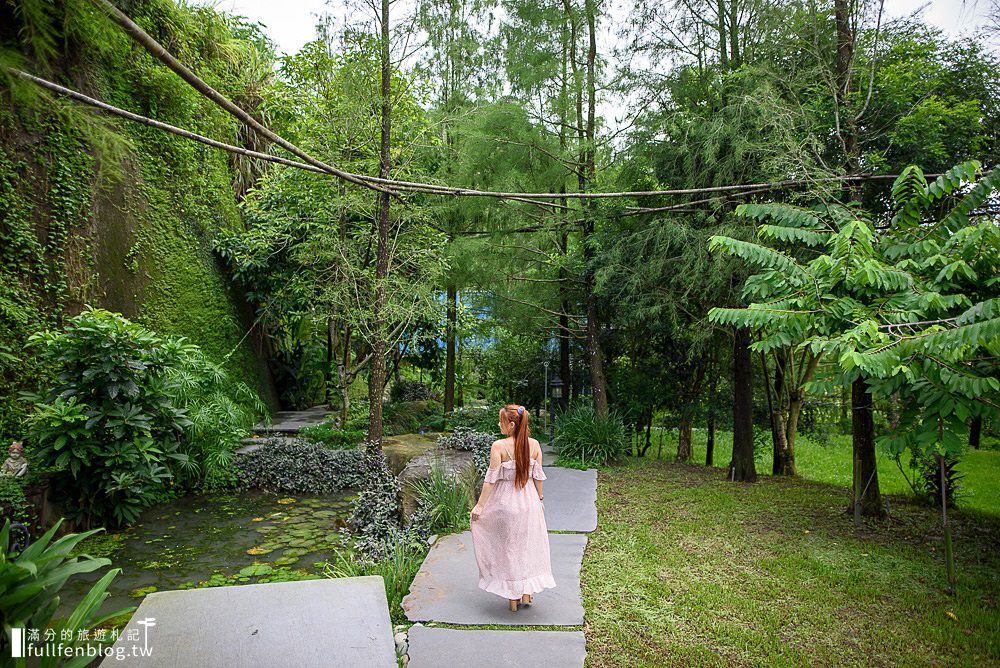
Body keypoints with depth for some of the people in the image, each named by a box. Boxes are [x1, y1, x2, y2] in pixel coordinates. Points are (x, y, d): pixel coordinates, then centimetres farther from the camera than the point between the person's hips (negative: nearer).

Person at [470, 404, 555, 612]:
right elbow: (538, 476, 2)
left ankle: (513, 598, 24)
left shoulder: (499, 446, -20)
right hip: (529, 501, 3)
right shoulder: (534, 444, -7)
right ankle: (526, 593, 29)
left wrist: (480, 505, -6)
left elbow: (491, 479, -16)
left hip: (506, 503, -3)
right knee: (528, 546, 19)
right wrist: (540, 499, 17)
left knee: (508, 548, 12)